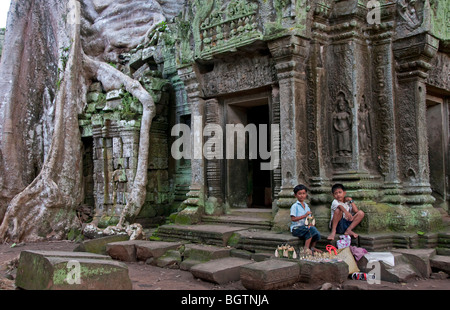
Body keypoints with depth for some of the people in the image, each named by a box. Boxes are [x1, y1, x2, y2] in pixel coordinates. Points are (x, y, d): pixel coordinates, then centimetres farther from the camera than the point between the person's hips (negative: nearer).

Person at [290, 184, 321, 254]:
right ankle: (306, 248, -22)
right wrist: (304, 215, -22)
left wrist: (309, 224, -7)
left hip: (305, 227, 6)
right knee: (311, 230, -29)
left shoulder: (307, 206, 14)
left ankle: (312, 247, 2)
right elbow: (293, 219, -16)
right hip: (296, 228, -6)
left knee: (317, 234, -19)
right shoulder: (295, 206, -7)